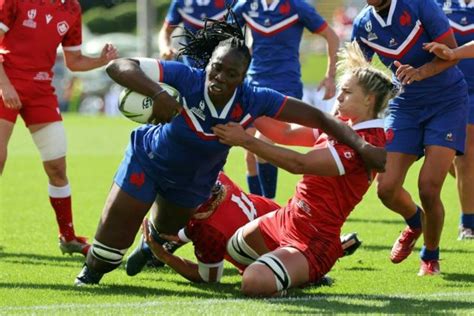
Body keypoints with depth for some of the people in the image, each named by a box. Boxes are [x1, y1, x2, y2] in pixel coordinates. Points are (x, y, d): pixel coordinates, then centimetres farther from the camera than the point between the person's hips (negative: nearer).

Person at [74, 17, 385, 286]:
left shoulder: (253, 100, -30)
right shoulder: (185, 79, -38)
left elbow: (317, 116, -26)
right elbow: (118, 67, -44)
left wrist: (362, 145, -34)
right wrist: (158, 94, -60)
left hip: (193, 184, 3)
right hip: (147, 161, -3)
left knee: (166, 231, 28)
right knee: (114, 234, -3)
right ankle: (90, 274, 31)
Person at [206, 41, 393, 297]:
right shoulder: (342, 126, 5)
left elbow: (299, 164, -28)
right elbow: (287, 134, 9)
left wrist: (246, 141, -25)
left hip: (314, 242, -10)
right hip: (286, 219, 10)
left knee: (254, 282, -33)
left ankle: (307, 274, -4)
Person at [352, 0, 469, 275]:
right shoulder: (363, 25, -3)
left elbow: (452, 52, -17)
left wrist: (419, 72, -34)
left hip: (447, 101, -4)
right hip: (406, 105, 4)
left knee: (429, 188, -14)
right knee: (387, 188, -7)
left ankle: (431, 256, 12)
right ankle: (415, 222, 29)